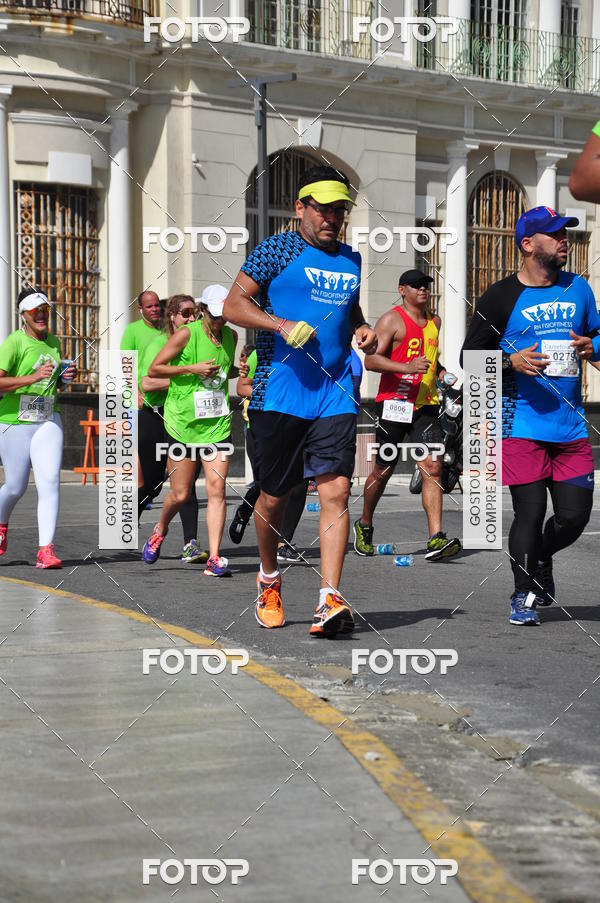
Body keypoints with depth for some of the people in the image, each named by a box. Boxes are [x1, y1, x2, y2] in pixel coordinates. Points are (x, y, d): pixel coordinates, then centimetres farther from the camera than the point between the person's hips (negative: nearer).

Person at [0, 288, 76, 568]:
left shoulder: (53, 342, 12)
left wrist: (66, 376, 6)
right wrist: (33, 377, -27)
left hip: (48, 421, 4)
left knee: (50, 481, -11)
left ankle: (46, 550, -13)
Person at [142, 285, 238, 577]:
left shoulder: (230, 336, 8)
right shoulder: (187, 334, -9)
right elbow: (153, 369, -8)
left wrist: (238, 371, 5)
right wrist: (191, 369, -17)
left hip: (218, 425, 3)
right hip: (183, 423, -3)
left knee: (216, 489, -9)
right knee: (180, 494, 4)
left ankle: (214, 558, -8)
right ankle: (160, 531, 36)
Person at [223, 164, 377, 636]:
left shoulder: (351, 259, 16)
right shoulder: (277, 250, -1)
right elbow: (234, 305, -4)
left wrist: (362, 328, 10)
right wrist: (283, 326, -18)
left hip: (335, 396, 3)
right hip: (279, 393, -3)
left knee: (336, 490, -11)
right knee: (275, 496, 7)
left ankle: (330, 599, -15)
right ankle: (269, 579, 33)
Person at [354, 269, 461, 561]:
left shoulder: (434, 321, 16)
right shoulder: (392, 320, -5)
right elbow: (370, 360, -16)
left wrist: (442, 373, 15)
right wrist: (407, 367, -27)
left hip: (426, 405, 5)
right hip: (394, 403, -5)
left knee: (433, 467, -11)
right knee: (383, 470, 7)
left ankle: (436, 540, -17)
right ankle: (364, 526, 30)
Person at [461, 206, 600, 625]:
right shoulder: (501, 296, -2)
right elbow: (469, 356, 1)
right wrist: (512, 361, -16)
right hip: (522, 427, -4)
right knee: (530, 512, -5)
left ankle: (541, 558, 34)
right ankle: (524, 594, 12)